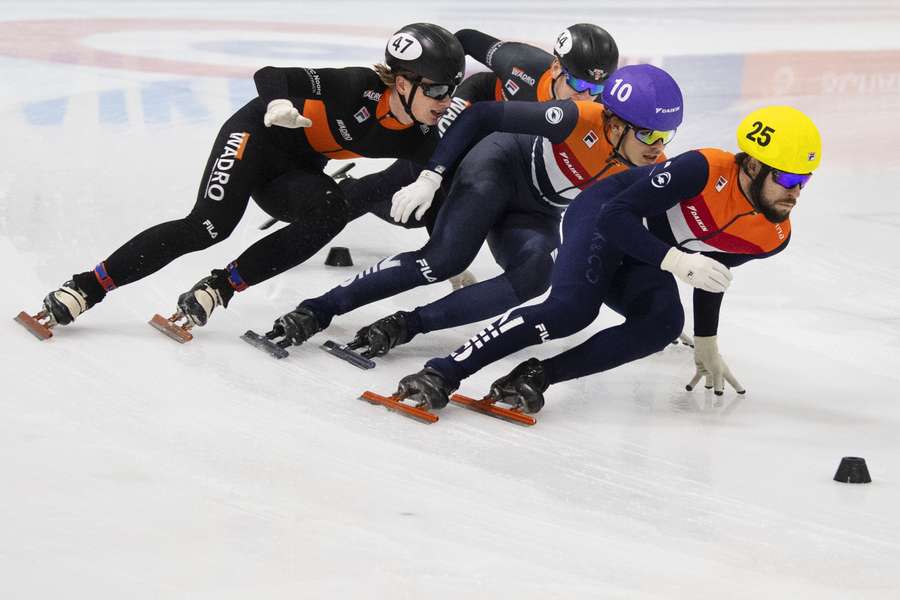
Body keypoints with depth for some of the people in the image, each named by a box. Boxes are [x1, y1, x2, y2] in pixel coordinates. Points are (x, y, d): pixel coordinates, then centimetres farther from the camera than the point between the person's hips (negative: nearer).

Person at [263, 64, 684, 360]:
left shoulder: (650, 172, -15)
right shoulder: (580, 120, -31)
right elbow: (483, 115, -25)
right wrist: (430, 177, -28)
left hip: (535, 218, 5)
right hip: (502, 164, -5)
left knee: (535, 276, -27)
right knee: (446, 257, -27)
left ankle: (407, 326, -25)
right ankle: (316, 310, -19)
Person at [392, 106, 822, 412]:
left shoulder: (774, 238, -7)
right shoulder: (704, 170, -28)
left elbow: (711, 275, 14)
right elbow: (616, 216, -29)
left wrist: (706, 346, 22)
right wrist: (677, 261, -38)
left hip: (642, 270, 6)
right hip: (603, 215, -6)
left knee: (664, 323, -27)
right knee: (571, 309, -33)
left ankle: (538, 376, -30)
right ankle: (443, 373, -30)